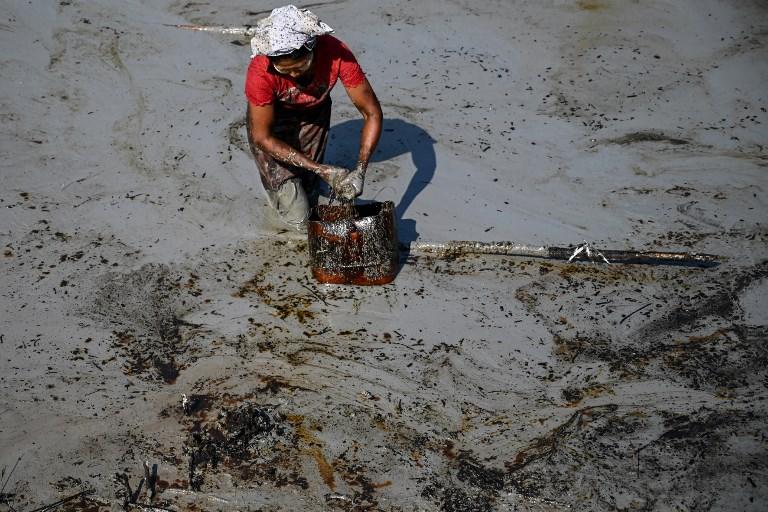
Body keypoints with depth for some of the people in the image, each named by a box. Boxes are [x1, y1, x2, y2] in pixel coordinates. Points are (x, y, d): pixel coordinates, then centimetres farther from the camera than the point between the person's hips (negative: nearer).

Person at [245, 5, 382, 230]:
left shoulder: (336, 54, -35)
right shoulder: (260, 71, -39)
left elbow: (372, 113, -25)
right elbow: (262, 137, -28)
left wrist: (359, 171, -38)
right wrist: (322, 170, -32)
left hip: (313, 112, 2)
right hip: (272, 116, -2)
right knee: (297, 217, -5)